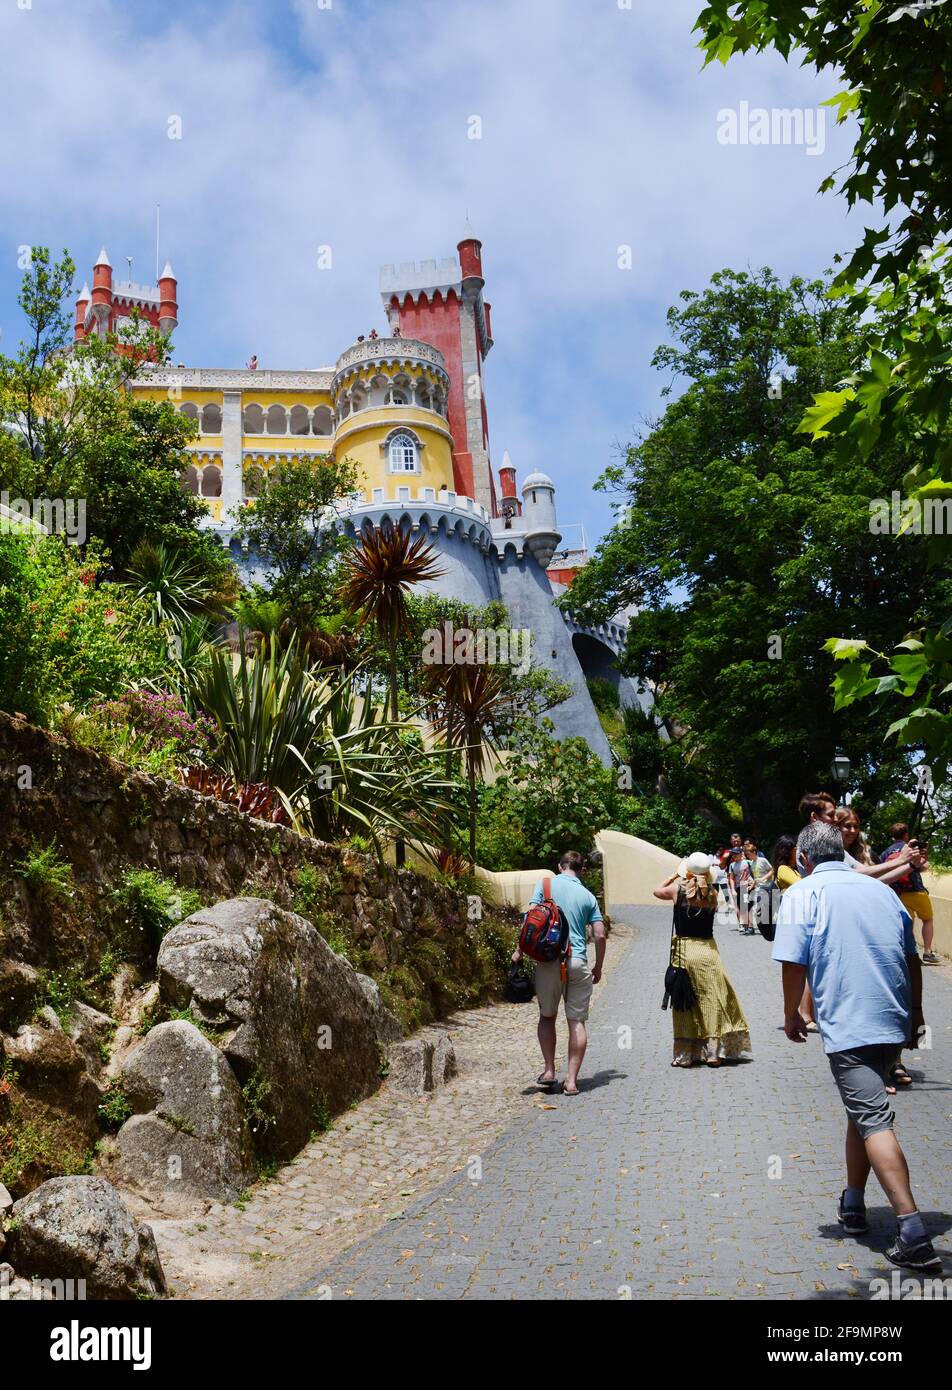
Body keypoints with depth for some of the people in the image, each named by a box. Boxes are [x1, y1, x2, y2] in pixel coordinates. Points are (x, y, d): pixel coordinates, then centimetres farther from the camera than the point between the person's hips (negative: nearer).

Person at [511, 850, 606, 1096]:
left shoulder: (545, 884, 2)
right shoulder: (588, 896, 8)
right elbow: (600, 935, 4)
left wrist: (520, 950, 0)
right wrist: (598, 967, 16)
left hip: (549, 959, -1)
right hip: (578, 962, 1)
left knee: (547, 1016, 16)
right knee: (577, 1022, 6)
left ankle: (549, 1070, 10)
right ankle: (571, 1080, 4)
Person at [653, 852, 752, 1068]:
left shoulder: (678, 889, -7)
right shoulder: (712, 894, -4)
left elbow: (657, 891, 11)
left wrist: (675, 875, 18)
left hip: (683, 950, -1)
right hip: (707, 951, 1)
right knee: (712, 1001, 9)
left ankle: (685, 1055, 12)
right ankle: (714, 1053, 12)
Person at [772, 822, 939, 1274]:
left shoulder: (803, 893, -5)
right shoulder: (880, 889, 11)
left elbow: (794, 965, -11)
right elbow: (912, 960, 16)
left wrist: (791, 1015, 4)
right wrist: (915, 1012, 29)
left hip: (846, 1026, -6)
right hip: (893, 1023, 6)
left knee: (873, 1121, -6)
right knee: (862, 1109, 20)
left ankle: (913, 1234, -13)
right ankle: (852, 1205, 30)